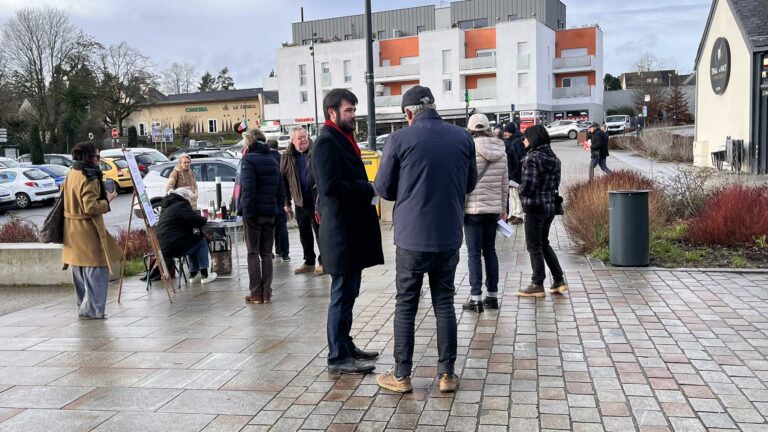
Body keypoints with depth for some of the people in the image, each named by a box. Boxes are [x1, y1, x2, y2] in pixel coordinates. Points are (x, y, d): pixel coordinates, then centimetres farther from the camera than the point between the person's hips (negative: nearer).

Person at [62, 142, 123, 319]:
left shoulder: (70, 175, 11)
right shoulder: (90, 178, -18)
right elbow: (91, 207, -24)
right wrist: (107, 200, -10)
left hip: (73, 230, 10)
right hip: (88, 230, -10)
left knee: (80, 269, 18)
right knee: (97, 269, -3)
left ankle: (83, 306, 28)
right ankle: (93, 309, -1)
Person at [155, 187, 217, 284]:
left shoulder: (167, 207, 22)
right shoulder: (181, 205, -9)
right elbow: (198, 221, -18)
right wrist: (204, 219, 5)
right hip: (173, 248, -10)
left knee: (193, 241, 28)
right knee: (202, 241, 7)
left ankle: (193, 274, 28)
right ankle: (204, 275, 5)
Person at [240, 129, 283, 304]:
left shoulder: (249, 160, -9)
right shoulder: (273, 160, 14)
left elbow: (247, 188, -18)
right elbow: (280, 189, 15)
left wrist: (246, 211, -17)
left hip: (254, 212, -6)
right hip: (270, 212, 6)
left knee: (253, 253, 1)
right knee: (266, 252, 10)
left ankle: (256, 294, 1)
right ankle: (267, 293, 10)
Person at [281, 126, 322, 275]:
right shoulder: (287, 157, 4)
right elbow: (284, 181, 7)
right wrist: (287, 203, 5)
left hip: (316, 200, -3)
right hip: (300, 202, 4)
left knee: (320, 232, 1)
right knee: (304, 234, 13)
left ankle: (323, 262, 11)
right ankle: (309, 262, 25)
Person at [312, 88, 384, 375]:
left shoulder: (343, 140, 17)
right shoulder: (327, 142, -13)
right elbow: (330, 185, -24)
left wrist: (368, 189, 4)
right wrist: (368, 189, -16)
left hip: (352, 229, 10)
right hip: (341, 231, -10)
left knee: (348, 293, 16)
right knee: (342, 294, -3)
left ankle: (346, 347, 27)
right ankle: (338, 358, 6)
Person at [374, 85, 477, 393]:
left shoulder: (400, 139, -10)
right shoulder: (463, 137, -1)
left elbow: (384, 189, -2)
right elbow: (470, 183, 10)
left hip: (411, 237, -2)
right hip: (449, 236, 3)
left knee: (405, 305, 9)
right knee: (444, 304, 13)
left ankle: (402, 375, 16)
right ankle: (447, 374, 18)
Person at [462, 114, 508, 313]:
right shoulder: (501, 151, 5)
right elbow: (505, 183, 10)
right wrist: (503, 209, 18)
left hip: (473, 209, -5)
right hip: (494, 208, 5)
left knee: (474, 253, 0)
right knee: (490, 251, 13)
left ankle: (476, 298, 1)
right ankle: (492, 295, 19)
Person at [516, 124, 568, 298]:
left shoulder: (532, 158, -17)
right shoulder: (553, 157, 8)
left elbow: (527, 186, -22)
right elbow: (556, 182, 12)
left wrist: (520, 191, -2)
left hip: (535, 207, -8)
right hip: (552, 205, 8)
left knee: (534, 246, 4)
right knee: (544, 243, 20)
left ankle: (537, 285, 11)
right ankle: (559, 280, 20)